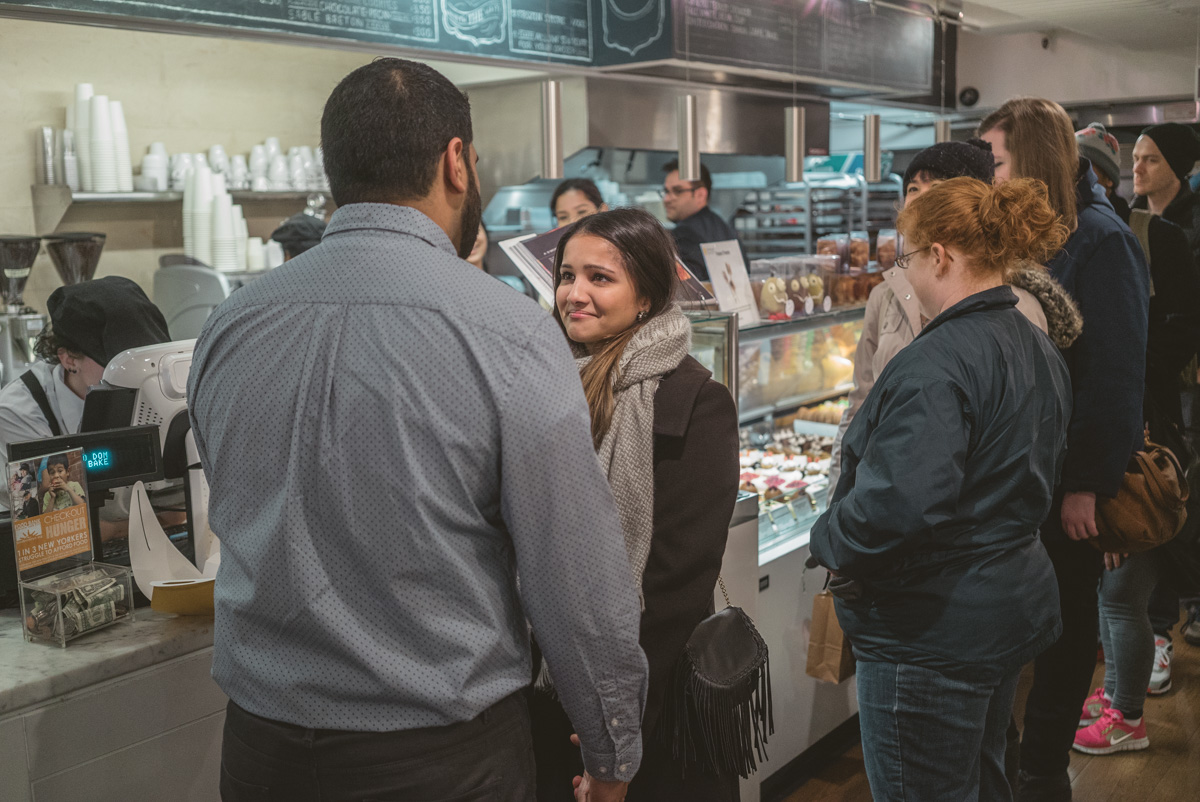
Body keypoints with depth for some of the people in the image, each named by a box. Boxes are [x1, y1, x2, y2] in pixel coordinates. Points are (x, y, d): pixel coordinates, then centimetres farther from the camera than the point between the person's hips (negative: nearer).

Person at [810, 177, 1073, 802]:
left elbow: (899, 502, -34)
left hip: (936, 627, -10)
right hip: (1016, 605, 10)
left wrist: (829, 540, -17)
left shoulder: (937, 363, -25)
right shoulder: (1039, 348, 8)